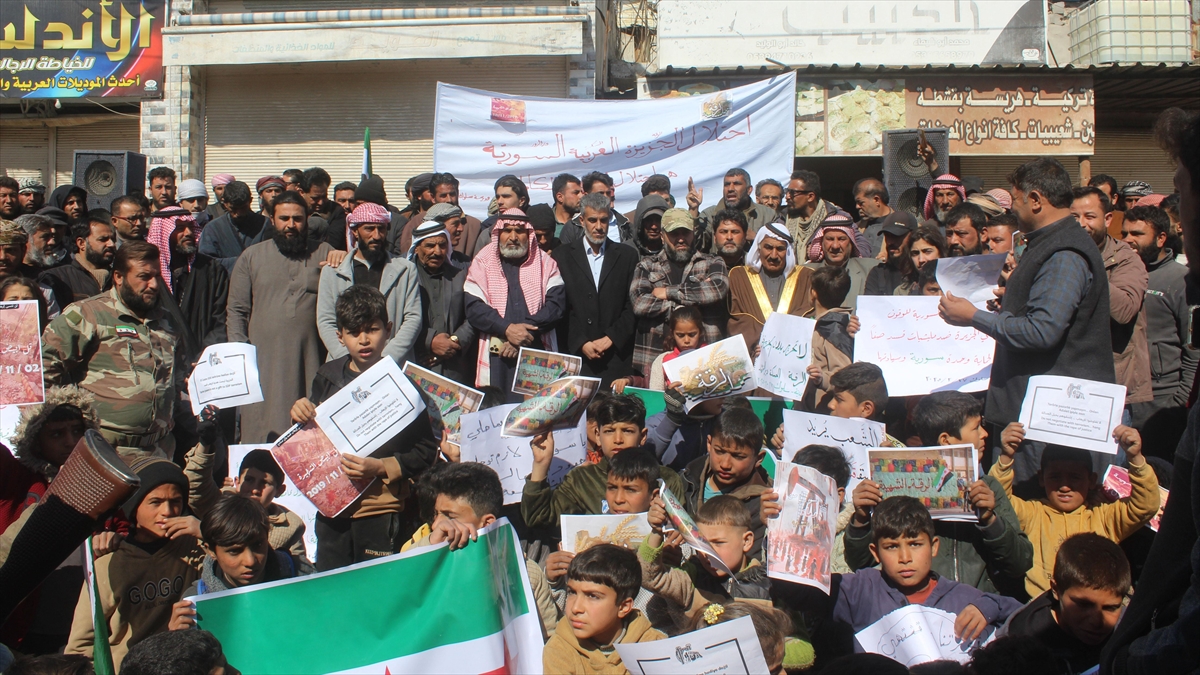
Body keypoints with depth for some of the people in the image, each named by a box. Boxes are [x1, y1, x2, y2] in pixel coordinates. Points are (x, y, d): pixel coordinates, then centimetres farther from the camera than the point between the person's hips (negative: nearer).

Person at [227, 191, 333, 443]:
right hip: (264, 362, 0)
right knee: (264, 433, -1)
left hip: (311, 363, 0)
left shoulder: (324, 254, 11)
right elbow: (236, 311, 9)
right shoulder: (252, 257, 12)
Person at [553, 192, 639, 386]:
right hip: (575, 356, 0)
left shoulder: (627, 255, 9)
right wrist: (581, 344, -6)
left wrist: (611, 338, -6)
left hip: (617, 358, 1)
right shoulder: (562, 255, 7)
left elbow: (632, 306, 5)